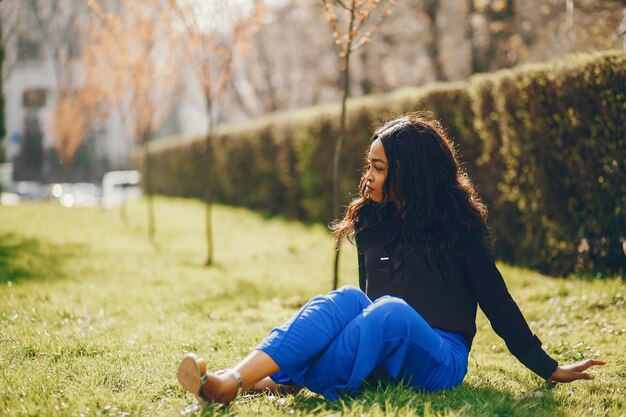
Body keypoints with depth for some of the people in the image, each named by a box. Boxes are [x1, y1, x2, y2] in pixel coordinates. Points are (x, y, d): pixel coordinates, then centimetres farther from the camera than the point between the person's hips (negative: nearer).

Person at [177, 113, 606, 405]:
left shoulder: (458, 221, -3)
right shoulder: (371, 221, 10)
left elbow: (495, 299, 0)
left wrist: (549, 369, 1)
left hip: (439, 360, -4)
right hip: (382, 355, 4)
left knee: (390, 312, -35)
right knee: (346, 299, -27)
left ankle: (286, 384, -46)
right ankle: (234, 379, -48)